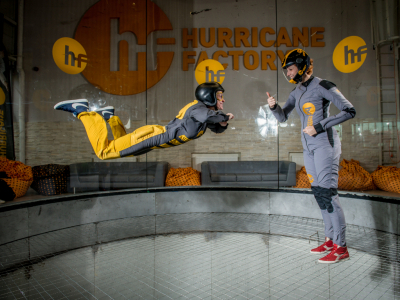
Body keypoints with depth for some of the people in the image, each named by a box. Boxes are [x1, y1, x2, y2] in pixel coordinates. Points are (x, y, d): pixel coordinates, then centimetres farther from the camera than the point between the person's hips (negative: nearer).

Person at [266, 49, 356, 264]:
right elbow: (283, 117, 18)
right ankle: (330, 240, 19)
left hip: (324, 143, -8)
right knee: (318, 192, 8)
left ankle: (341, 247, -1)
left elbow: (349, 111, -10)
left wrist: (319, 127, -16)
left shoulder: (322, 86, -7)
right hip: (308, 147, 8)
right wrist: (273, 107, -3)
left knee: (327, 192, -10)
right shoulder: (296, 92, 15)